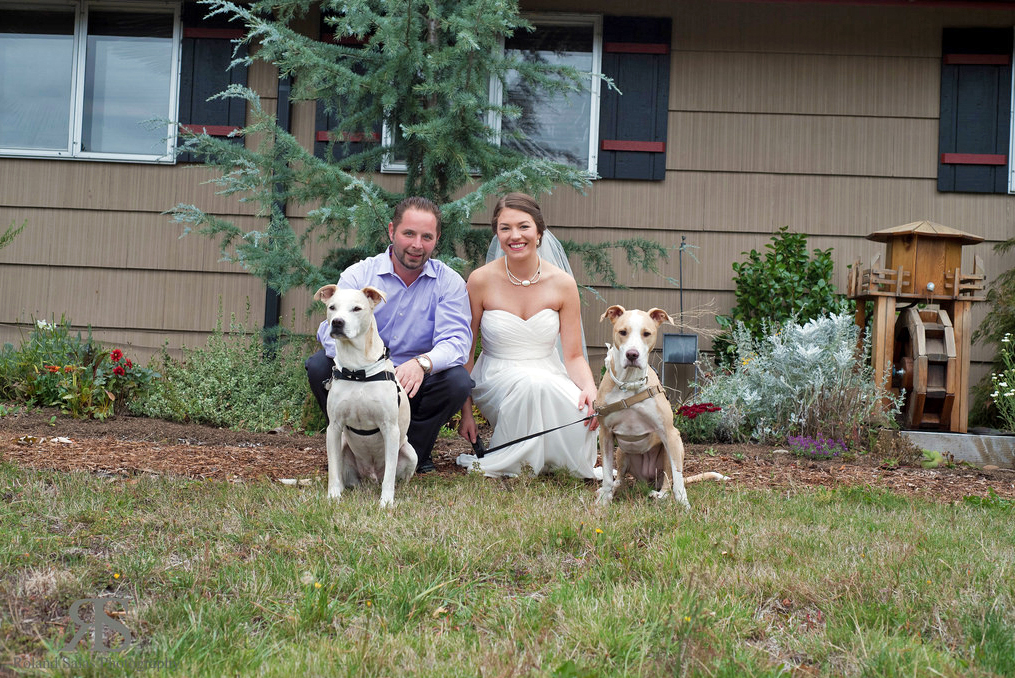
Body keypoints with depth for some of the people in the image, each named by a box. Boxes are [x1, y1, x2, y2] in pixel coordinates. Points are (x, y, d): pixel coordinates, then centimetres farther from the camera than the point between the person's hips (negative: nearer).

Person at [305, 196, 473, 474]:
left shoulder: (448, 282, -2)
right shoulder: (357, 276, -4)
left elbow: (456, 340, -16)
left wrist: (422, 363, -39)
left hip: (415, 386, 0)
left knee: (458, 381, -29)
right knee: (319, 365, -25)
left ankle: (413, 453, -4)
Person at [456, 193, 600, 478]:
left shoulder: (562, 283, -4)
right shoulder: (481, 280, -8)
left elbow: (574, 356, -2)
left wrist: (590, 389, -23)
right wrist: (466, 412, -8)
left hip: (550, 376, 3)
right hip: (497, 378, -2)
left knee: (584, 412, -30)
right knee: (531, 382, -37)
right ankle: (507, 462, -10)